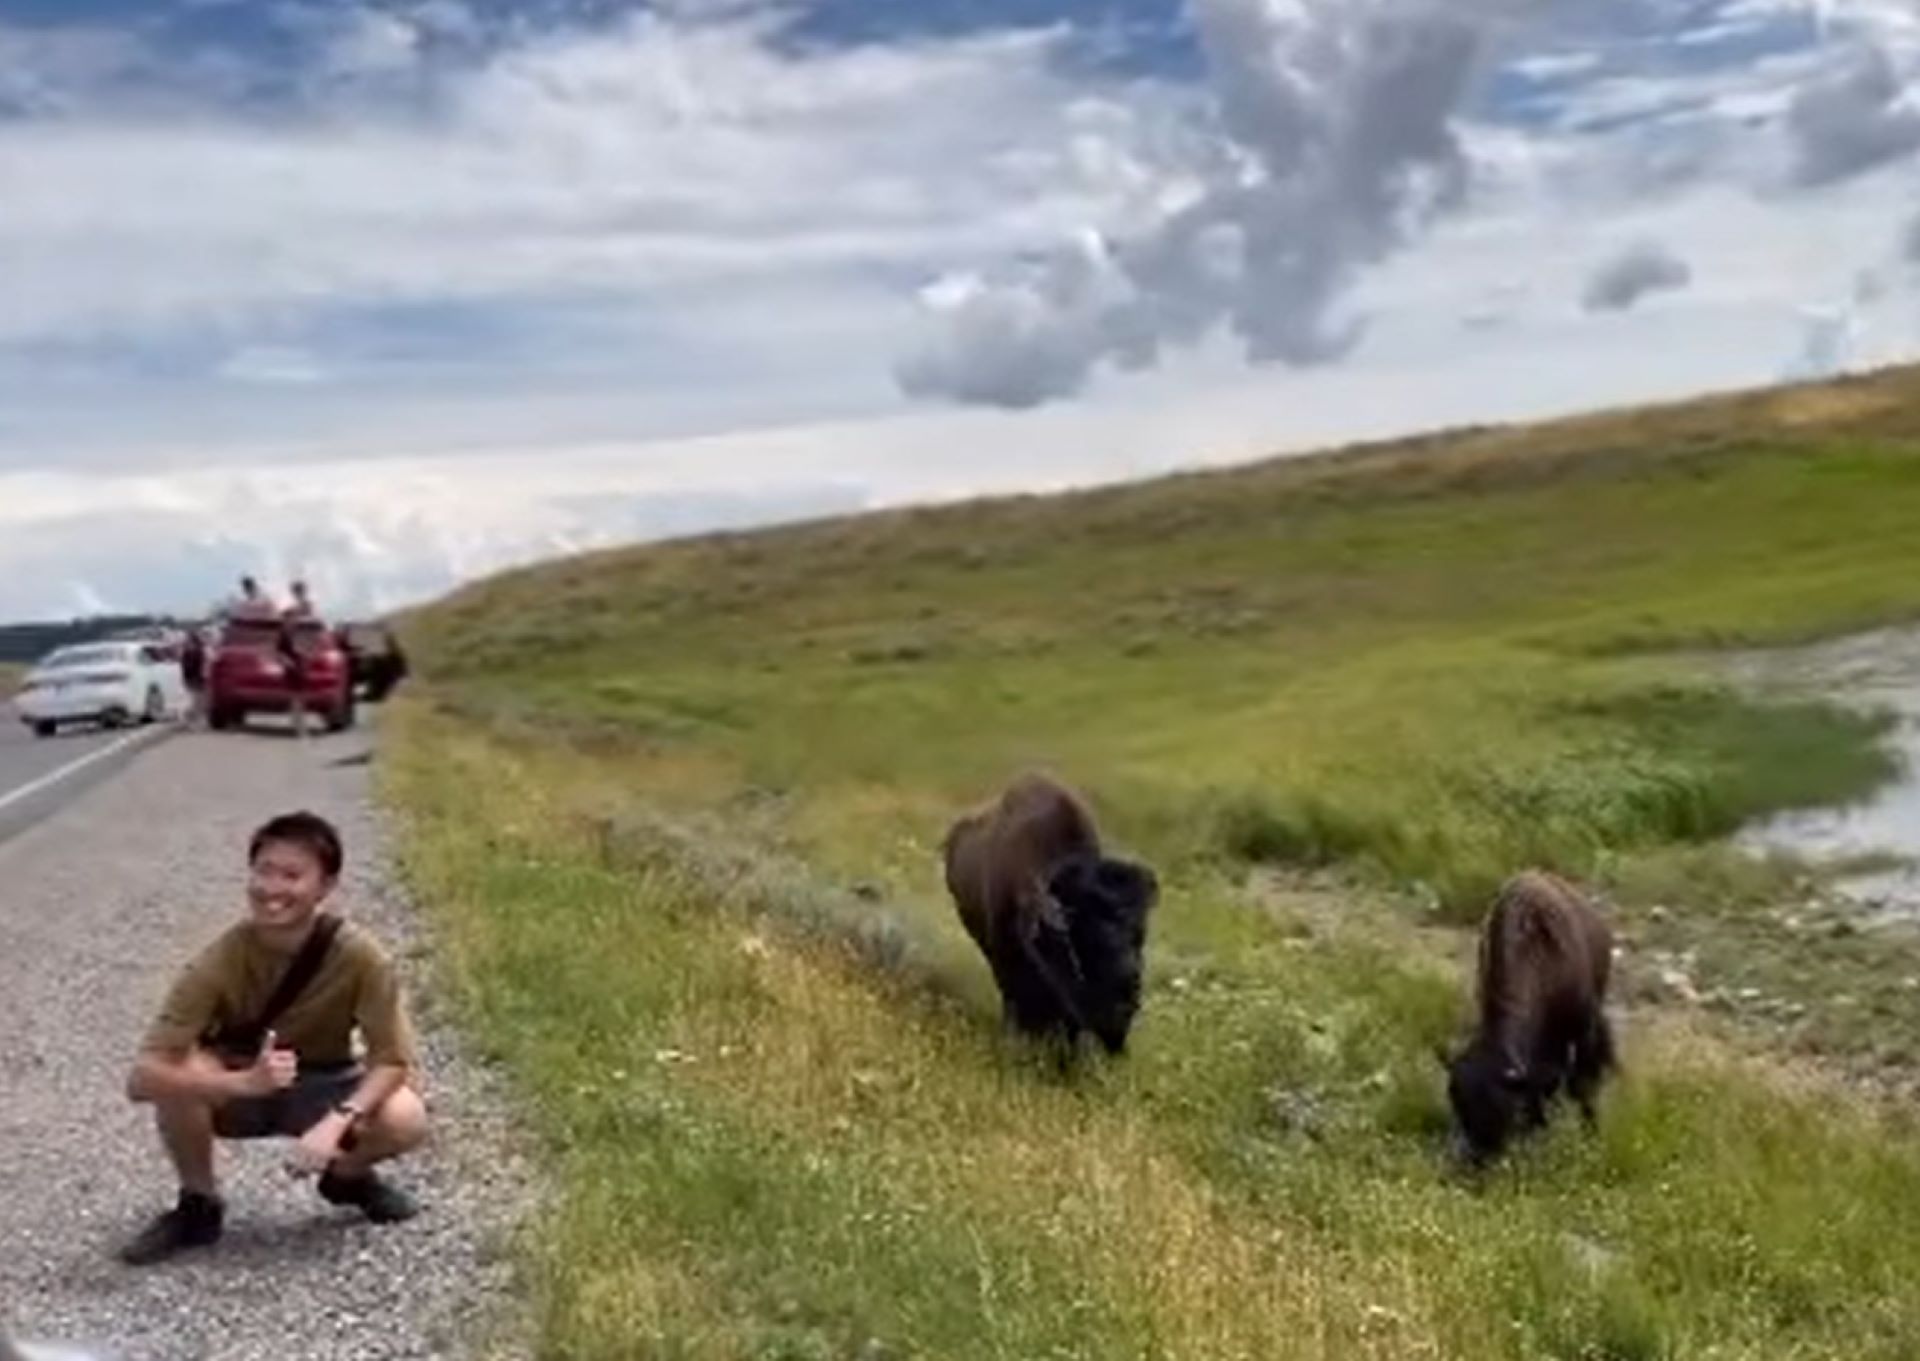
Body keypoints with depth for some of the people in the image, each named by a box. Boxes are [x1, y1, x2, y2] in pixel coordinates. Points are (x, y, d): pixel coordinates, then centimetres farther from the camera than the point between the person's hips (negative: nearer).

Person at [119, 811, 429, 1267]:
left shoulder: (358, 956, -26)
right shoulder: (221, 959, -27)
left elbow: (395, 1062, -22)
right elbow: (142, 1077, -32)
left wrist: (336, 1122, -39)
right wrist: (243, 1082, -47)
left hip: (320, 1088, 0)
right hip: (236, 1088, 0)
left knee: (406, 1120, -30)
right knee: (179, 1074, -34)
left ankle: (348, 1177, 8)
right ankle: (198, 1205, -5)